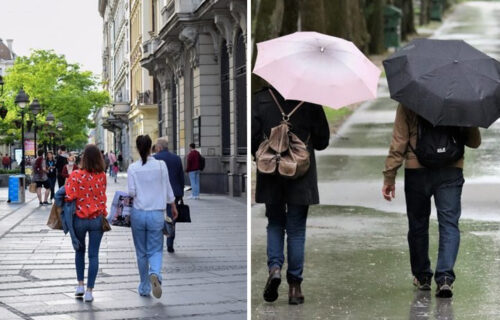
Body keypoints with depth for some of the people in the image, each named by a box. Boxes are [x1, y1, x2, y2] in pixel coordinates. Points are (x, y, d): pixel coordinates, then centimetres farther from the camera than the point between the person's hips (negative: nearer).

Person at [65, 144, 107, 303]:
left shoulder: (76, 175, -14)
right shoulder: (102, 176, -5)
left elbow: (69, 196, -16)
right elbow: (102, 197, 3)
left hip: (79, 219, -1)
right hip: (97, 219, 1)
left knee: (80, 251, 21)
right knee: (93, 255, 5)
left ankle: (80, 285, 21)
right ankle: (89, 291, 4)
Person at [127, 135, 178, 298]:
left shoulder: (133, 168, -5)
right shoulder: (161, 165, -4)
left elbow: (132, 192, -8)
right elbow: (168, 189, 2)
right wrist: (173, 206, 16)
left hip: (138, 213, 0)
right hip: (156, 213, 0)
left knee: (141, 252, 13)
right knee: (155, 250, 7)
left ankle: (144, 287, 22)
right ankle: (155, 273, -24)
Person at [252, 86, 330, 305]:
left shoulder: (259, 99, -5)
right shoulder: (310, 100, -5)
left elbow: (252, 139, -5)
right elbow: (322, 141, 0)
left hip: (271, 177, 0)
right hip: (301, 177, 0)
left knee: (275, 224, 18)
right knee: (296, 229, 8)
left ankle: (274, 267, -5)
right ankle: (294, 285, 8)